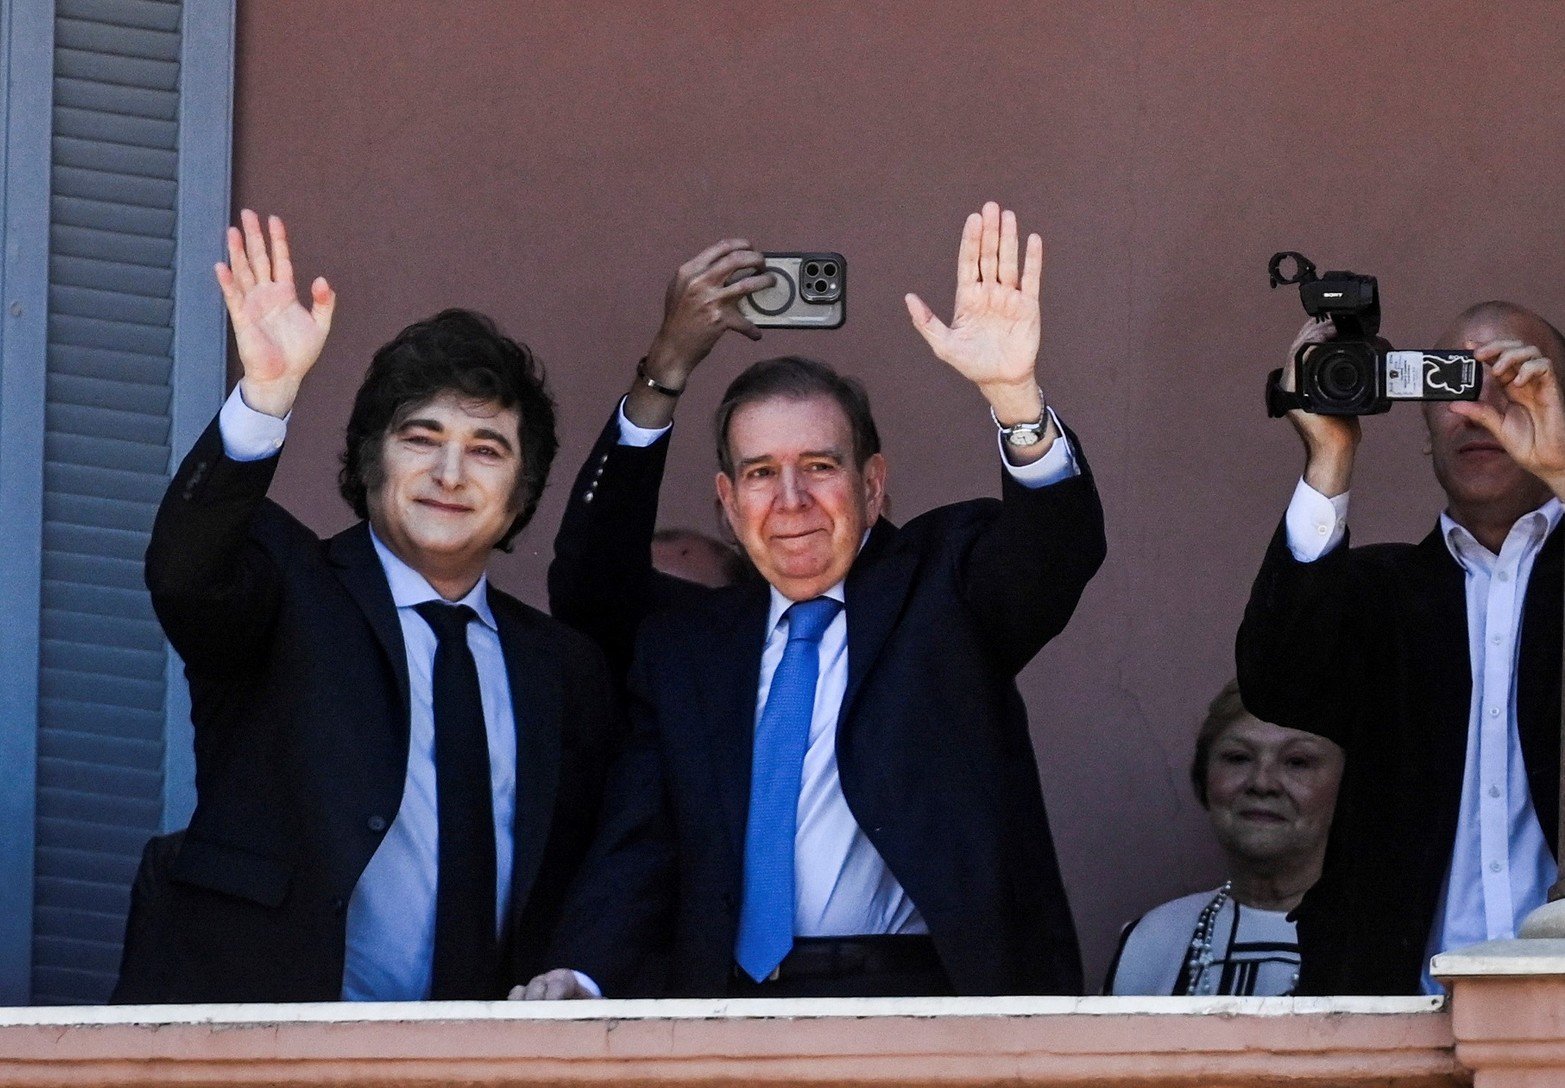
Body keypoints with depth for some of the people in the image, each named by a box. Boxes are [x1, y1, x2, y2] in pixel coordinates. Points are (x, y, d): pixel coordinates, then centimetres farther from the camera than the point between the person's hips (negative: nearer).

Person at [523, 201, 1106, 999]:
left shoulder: (940, 583, 11)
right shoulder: (686, 648, 21)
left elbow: (1060, 545, -9)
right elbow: (634, 852, 17)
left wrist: (1015, 395, -27)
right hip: (734, 1014, 3)